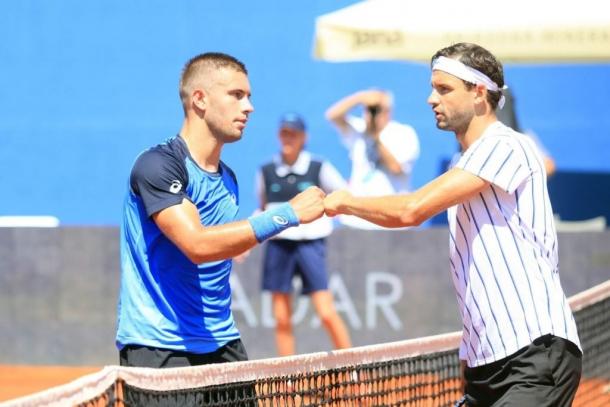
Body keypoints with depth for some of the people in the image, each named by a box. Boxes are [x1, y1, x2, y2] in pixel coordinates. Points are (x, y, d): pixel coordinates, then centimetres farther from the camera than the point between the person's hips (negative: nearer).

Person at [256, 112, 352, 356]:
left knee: (327, 313, -10)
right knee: (282, 320, 2)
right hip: (278, 244, 3)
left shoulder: (319, 169, 0)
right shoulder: (266, 172, 7)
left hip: (310, 243, -2)